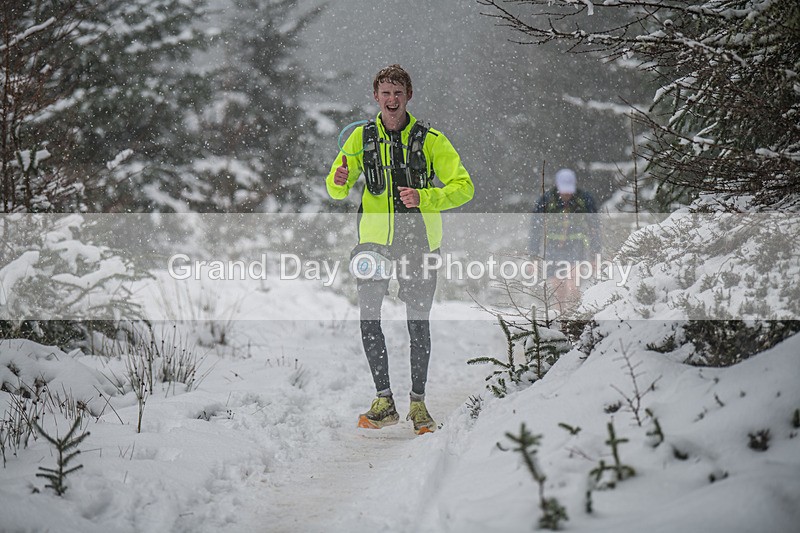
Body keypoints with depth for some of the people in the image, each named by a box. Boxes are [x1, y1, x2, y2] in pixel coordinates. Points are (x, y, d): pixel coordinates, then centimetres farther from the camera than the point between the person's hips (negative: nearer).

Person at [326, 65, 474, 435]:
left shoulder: (430, 140, -3)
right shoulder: (362, 138, 5)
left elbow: (463, 187, -6)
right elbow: (337, 189, 12)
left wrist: (423, 198, -22)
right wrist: (339, 181, -13)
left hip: (418, 240, -2)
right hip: (375, 237, 2)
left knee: (418, 322, 2)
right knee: (368, 316, -8)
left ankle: (418, 401, 14)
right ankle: (384, 401, 0)